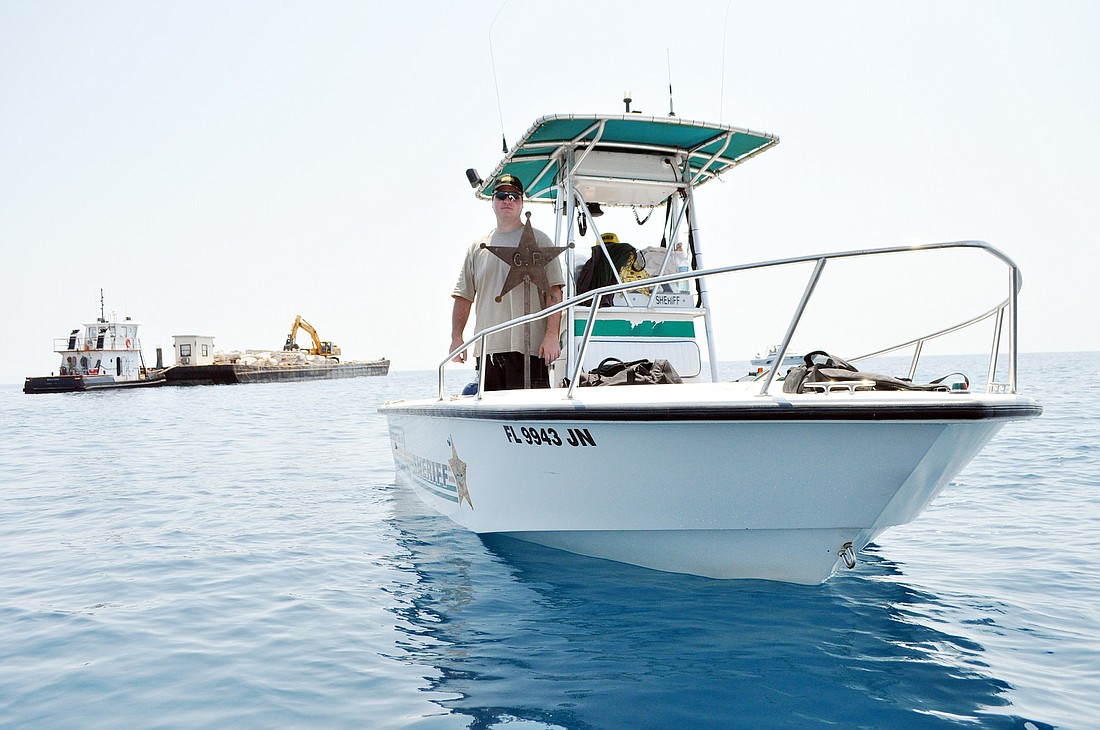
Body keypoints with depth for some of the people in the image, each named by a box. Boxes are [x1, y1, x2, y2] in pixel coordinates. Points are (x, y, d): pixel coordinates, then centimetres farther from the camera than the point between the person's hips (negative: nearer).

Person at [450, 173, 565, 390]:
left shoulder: (538, 240, 5)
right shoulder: (477, 247, 17)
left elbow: (554, 292, -3)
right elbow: (464, 296, 17)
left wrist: (552, 335, -13)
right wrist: (457, 337, 7)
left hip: (528, 347, -4)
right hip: (487, 348, 4)